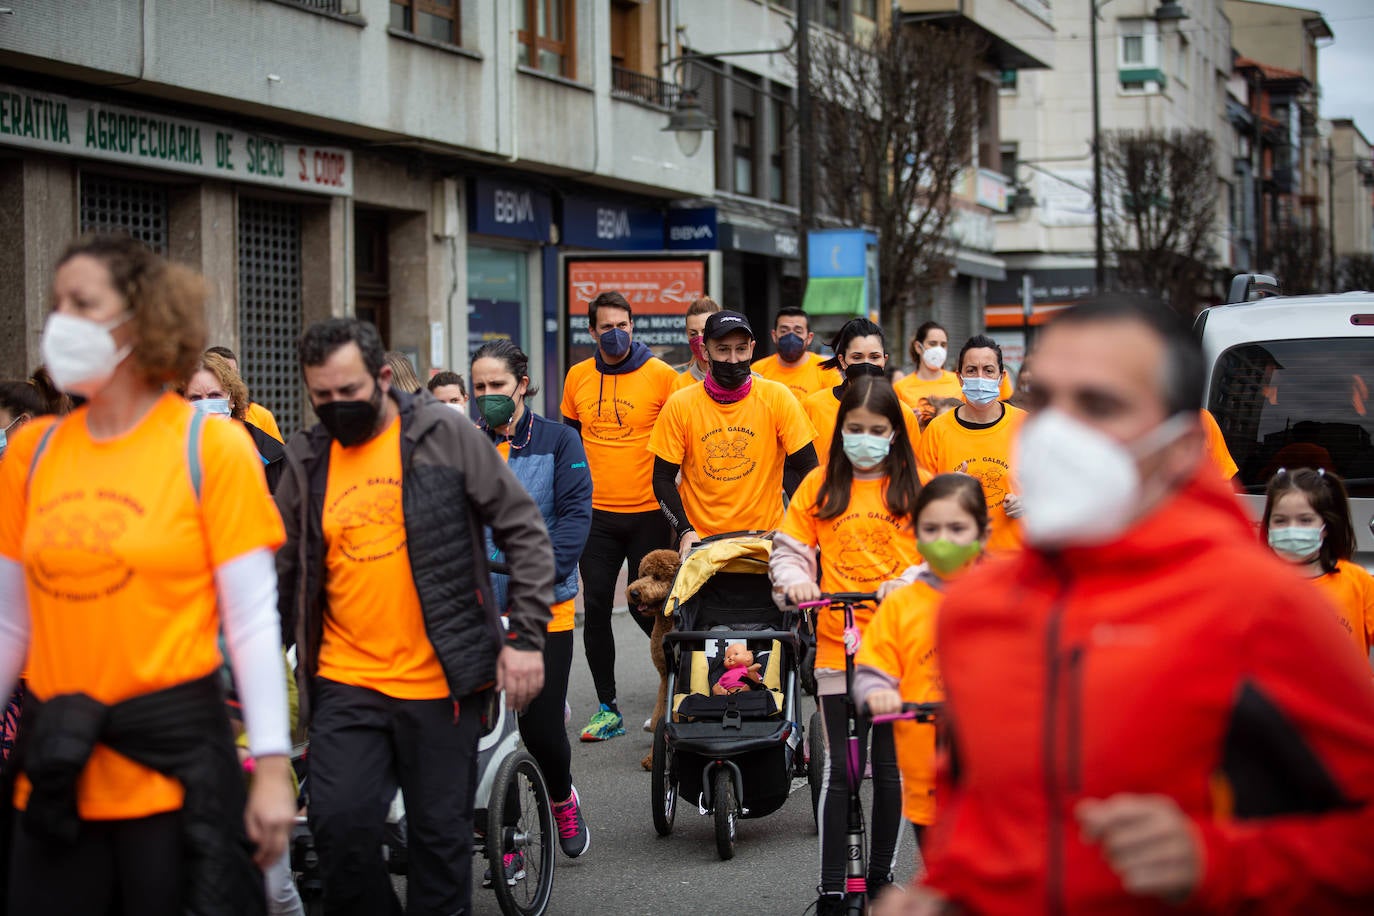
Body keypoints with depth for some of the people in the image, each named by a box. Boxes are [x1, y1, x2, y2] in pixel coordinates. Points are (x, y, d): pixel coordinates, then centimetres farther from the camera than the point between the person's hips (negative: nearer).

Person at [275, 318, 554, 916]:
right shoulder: (306, 462, 7)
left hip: (440, 683, -2)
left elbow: (525, 534, 0)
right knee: (339, 822, -10)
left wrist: (526, 636, -6)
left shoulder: (445, 435, -2)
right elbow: (281, 576, 17)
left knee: (440, 834, 4)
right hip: (346, 682, 2)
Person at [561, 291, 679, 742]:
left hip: (648, 513, -3)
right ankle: (607, 707, 12)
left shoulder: (661, 375, -5)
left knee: (648, 608, 1)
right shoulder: (577, 378, 6)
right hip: (596, 514, 3)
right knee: (596, 608, 3)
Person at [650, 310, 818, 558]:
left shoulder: (777, 398, -4)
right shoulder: (680, 405, -3)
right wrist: (685, 532, -12)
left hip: (765, 537, 0)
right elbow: (663, 477, 1)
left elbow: (807, 468, -1)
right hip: (698, 541, 0)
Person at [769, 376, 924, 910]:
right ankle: (831, 889, 2)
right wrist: (794, 580, -10)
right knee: (840, 768, -3)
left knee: (891, 767, 7)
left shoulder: (919, 486, 4)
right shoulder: (821, 485, 7)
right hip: (837, 643, 0)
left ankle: (881, 876, 22)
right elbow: (789, 548, 10)